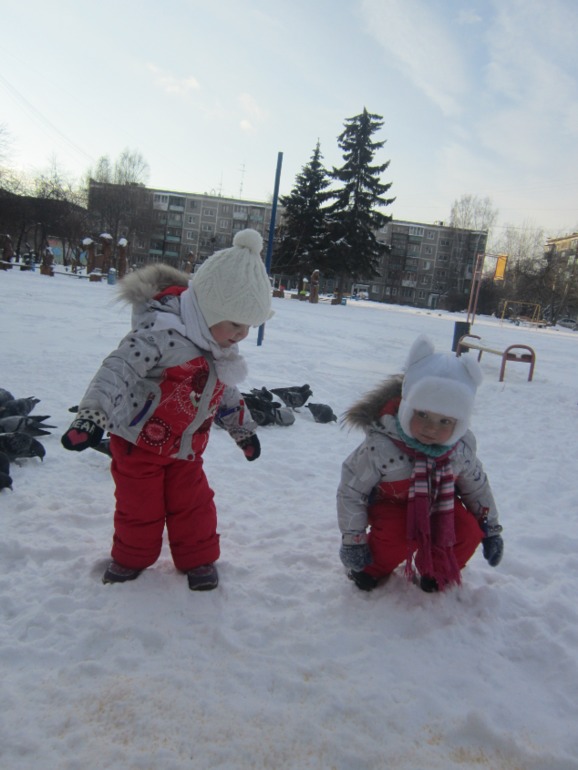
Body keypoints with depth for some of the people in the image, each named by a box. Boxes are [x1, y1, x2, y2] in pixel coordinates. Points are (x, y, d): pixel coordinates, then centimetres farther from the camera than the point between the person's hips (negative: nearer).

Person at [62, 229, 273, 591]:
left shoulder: (222, 348, -3)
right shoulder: (162, 333, -30)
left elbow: (227, 392, 12)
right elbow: (119, 370, -38)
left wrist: (243, 429, 20)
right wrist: (93, 415, -50)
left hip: (185, 449, 6)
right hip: (138, 442, -5)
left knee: (193, 503, 11)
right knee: (140, 507, 10)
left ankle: (198, 558, 31)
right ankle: (130, 558, 35)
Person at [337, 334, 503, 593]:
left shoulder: (460, 450, -18)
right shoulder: (380, 447, -32)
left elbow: (477, 485, 3)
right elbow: (351, 489, -22)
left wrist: (490, 527, 9)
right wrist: (353, 540, -16)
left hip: (439, 505, 4)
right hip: (393, 504, -4)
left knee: (468, 531, -19)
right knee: (396, 535, -33)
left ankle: (435, 570, 12)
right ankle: (374, 568, 2)